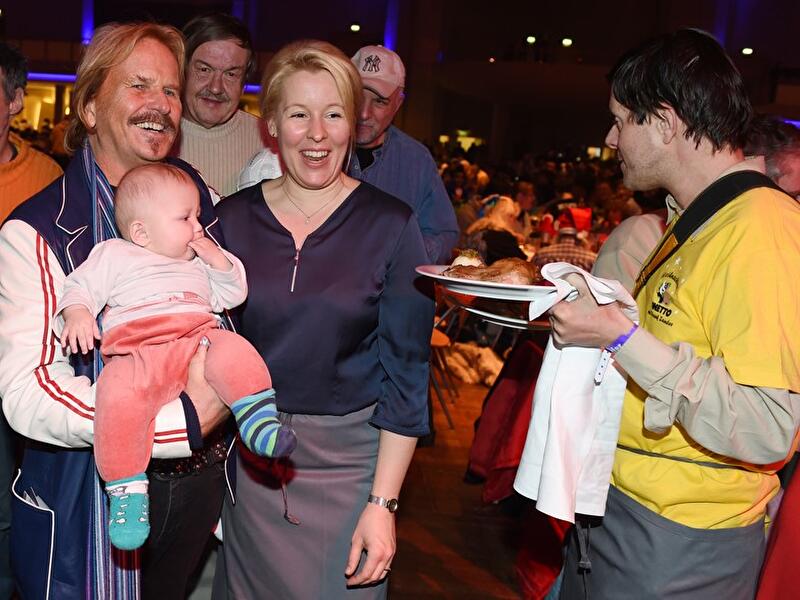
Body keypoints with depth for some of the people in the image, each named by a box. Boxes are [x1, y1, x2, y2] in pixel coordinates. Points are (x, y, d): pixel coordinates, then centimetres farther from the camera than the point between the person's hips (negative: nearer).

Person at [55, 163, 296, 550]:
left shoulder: (197, 262, 35)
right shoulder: (113, 255, 23)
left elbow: (232, 294, 33)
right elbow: (81, 286, 15)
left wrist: (217, 259, 17)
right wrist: (76, 313, -8)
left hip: (199, 339, 3)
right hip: (138, 351, -3)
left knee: (233, 351, -32)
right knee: (119, 390, -35)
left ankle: (259, 422, -30)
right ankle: (126, 488, -27)